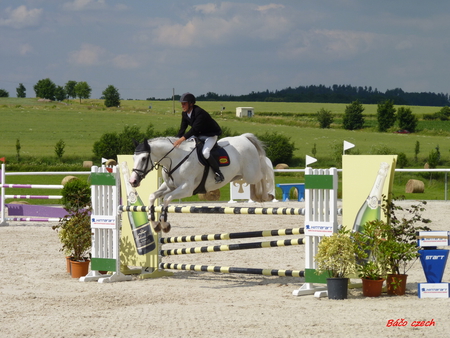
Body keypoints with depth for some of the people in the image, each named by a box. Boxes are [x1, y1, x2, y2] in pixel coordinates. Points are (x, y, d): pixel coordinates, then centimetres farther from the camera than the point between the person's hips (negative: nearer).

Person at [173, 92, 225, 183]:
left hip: (211, 135, -9)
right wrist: (177, 140, -16)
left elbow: (195, 129, -39)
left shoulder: (199, 113, -30)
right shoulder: (185, 114, -2)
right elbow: (182, 129, -1)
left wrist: (182, 139, -48)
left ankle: (218, 173, -16)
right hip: (199, 134, 9)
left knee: (205, 152, -32)